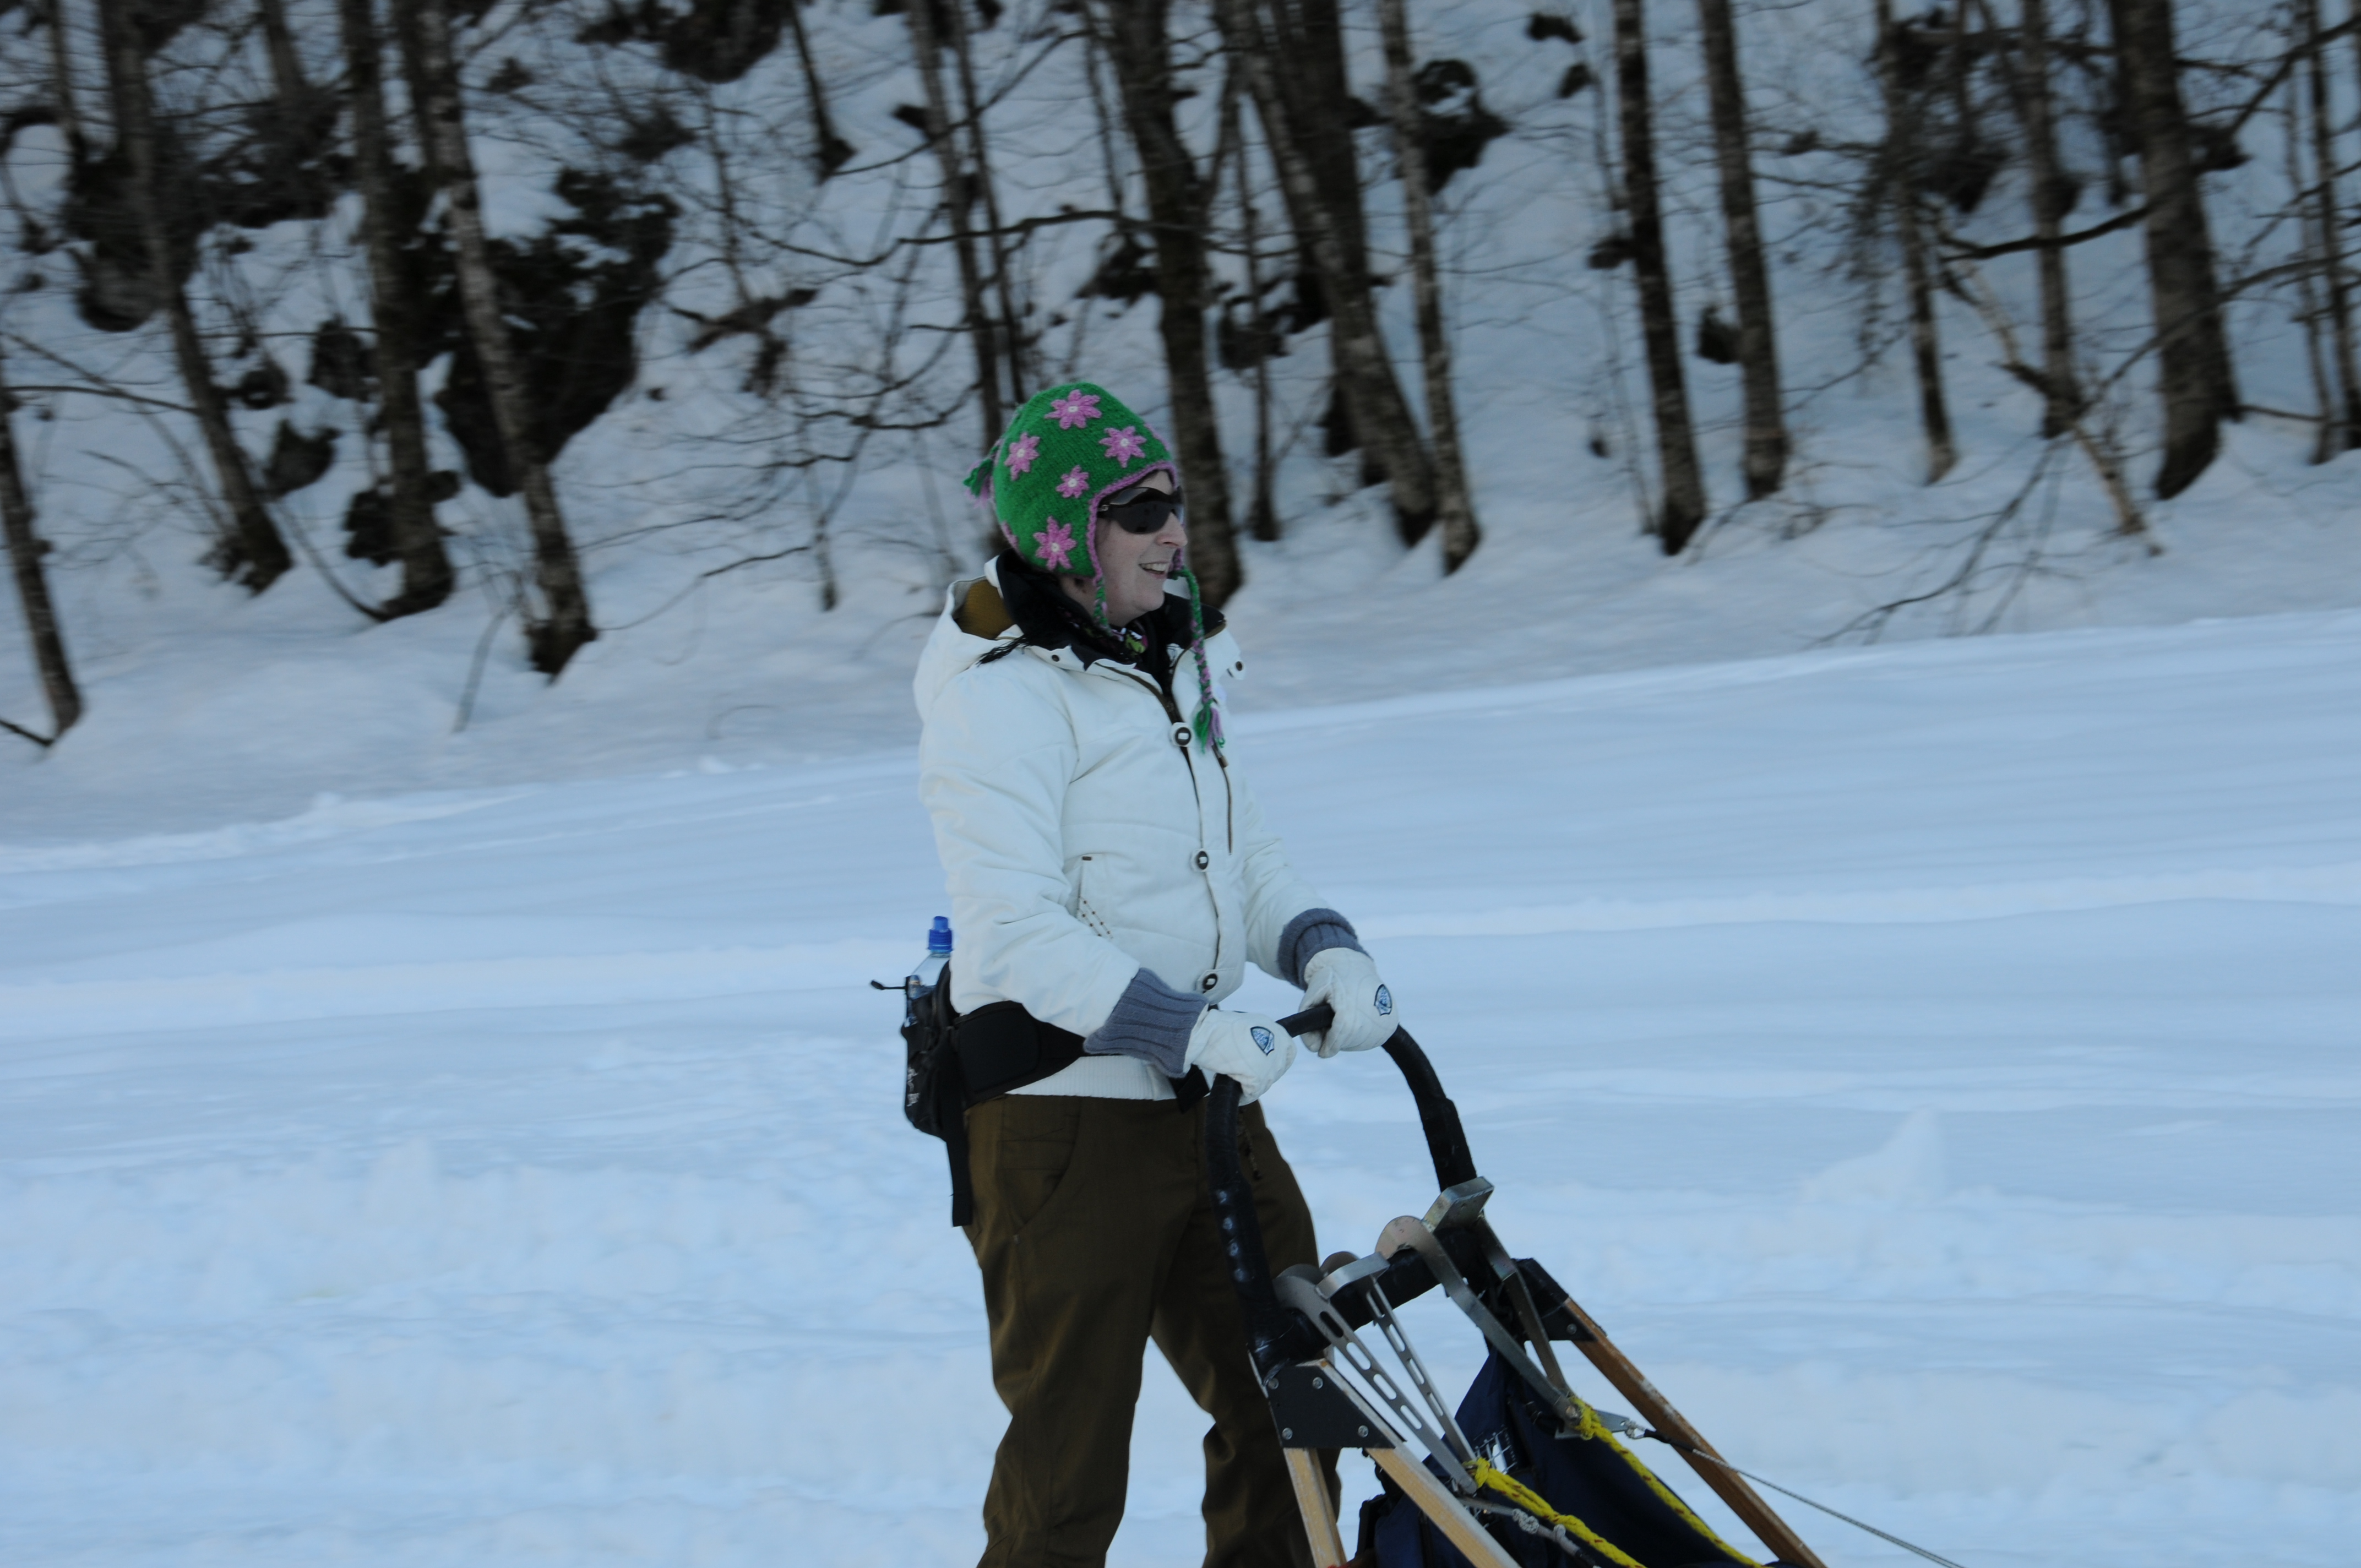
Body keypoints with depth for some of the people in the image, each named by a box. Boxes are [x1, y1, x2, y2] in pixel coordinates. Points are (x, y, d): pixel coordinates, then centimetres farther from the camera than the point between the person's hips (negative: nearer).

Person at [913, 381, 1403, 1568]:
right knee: (1070, 1459, 1)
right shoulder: (999, 693, -15)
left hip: (1202, 1101, 8)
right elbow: (1017, 935, -23)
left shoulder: (1166, 664, 12)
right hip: (1065, 1121, -8)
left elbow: (1244, 856, 16)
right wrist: (1190, 1028, -31)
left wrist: (1323, 954, -4)